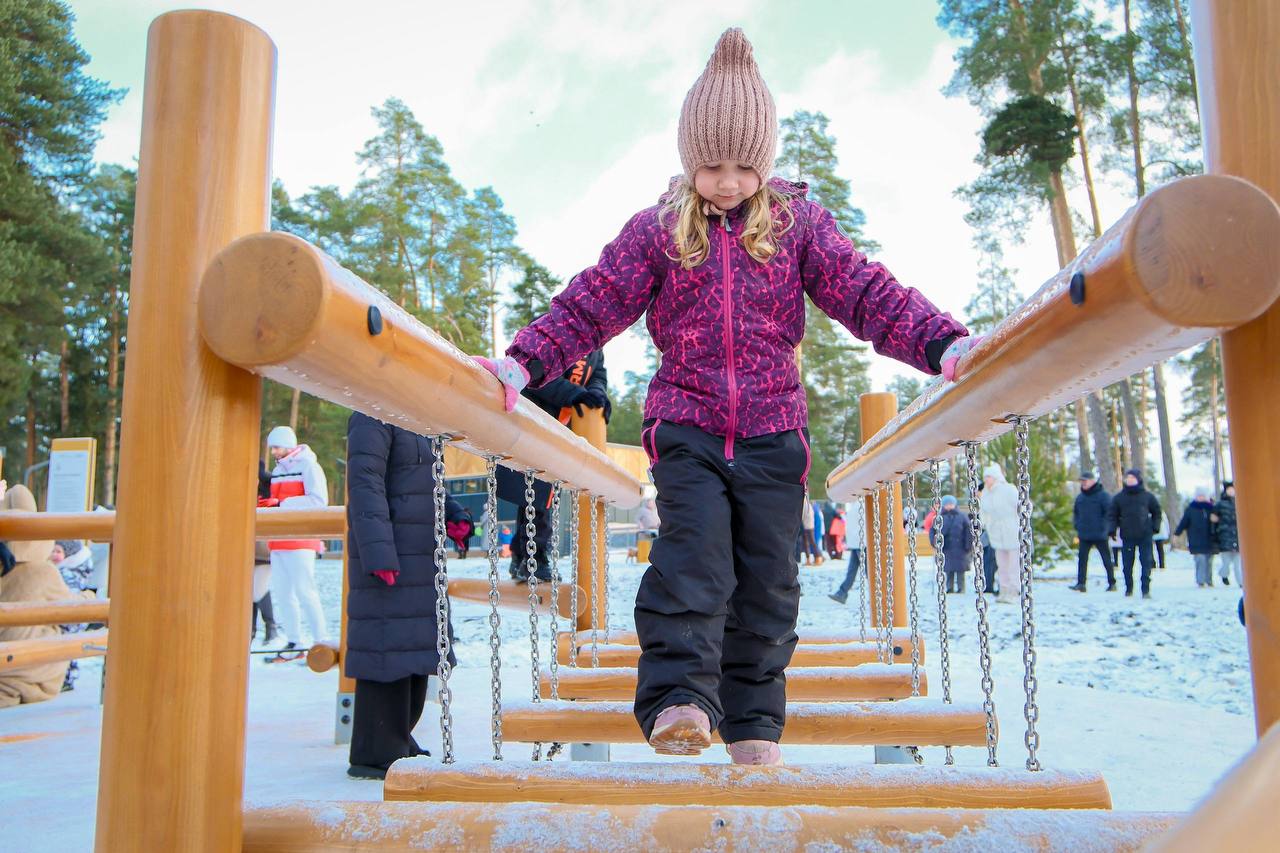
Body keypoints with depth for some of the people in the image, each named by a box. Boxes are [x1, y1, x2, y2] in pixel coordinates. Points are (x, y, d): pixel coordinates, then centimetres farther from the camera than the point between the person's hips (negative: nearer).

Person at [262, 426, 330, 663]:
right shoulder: (277, 470, 19)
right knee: (283, 593, 8)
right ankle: (294, 645, 15)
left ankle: (321, 643, -4)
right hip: (279, 541, 8)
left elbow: (319, 500, -18)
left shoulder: (308, 466, -7)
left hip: (301, 540, -8)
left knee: (304, 591, -10)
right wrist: (265, 503, 2)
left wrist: (281, 503, -20)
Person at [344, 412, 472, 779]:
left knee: (415, 647, 14)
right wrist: (379, 554, -25)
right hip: (390, 555, -10)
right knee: (387, 646, -6)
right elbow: (364, 484, -19)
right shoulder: (373, 417, -11)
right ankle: (376, 754, 3)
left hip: (419, 554, 10)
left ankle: (396, 740, 26)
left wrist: (453, 514, 8)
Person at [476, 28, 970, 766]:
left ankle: (754, 727, 17)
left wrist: (944, 343, -18)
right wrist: (525, 362, -13)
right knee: (692, 555, -19)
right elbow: (591, 304, 1)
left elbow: (867, 292, -3)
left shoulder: (799, 222, 5)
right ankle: (679, 700, -19)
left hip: (773, 430, 1)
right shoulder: (658, 229, 5)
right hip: (687, 423, -1)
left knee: (767, 579, 5)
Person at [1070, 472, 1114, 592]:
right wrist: (1076, 525, 8)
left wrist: (1104, 527, -15)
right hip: (1084, 535, 5)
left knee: (1106, 559, 7)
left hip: (1100, 535, -5)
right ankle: (1081, 584, -1)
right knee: (1082, 559, -1)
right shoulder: (1080, 497, 11)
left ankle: (1112, 583, 18)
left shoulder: (1103, 495, -7)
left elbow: (1110, 512, -10)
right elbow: (1075, 512, 22)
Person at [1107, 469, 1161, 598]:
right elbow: (1112, 514, 9)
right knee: (1127, 564, 5)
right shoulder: (1119, 497, 5)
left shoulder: (1147, 496, 5)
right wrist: (1112, 530, -3)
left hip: (1145, 535, -1)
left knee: (1146, 563, -5)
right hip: (1127, 536, 1)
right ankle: (1128, 588, 19)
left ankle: (1146, 590, -2)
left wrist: (1155, 527, 3)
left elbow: (1156, 512, 14)